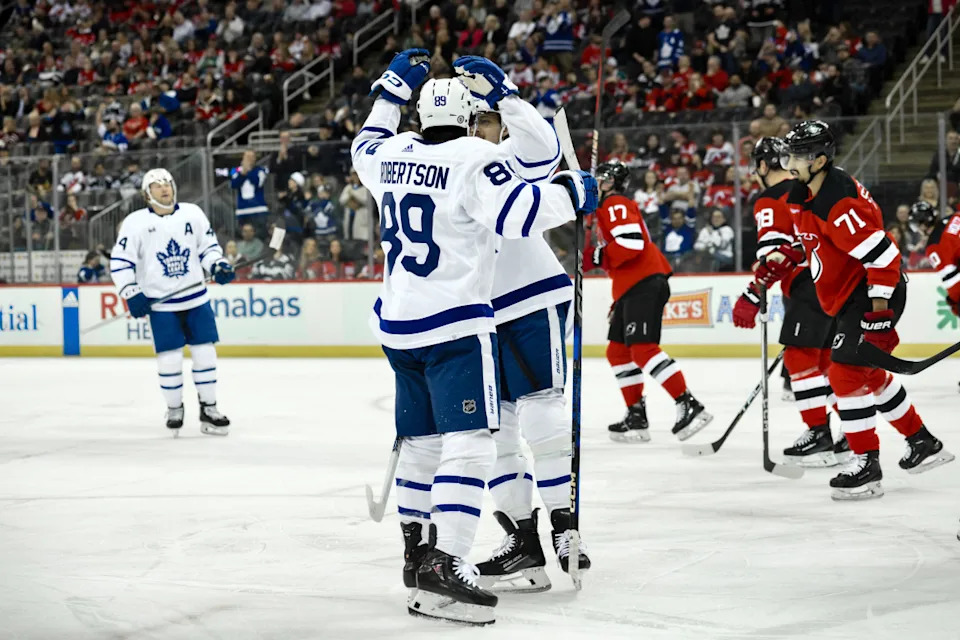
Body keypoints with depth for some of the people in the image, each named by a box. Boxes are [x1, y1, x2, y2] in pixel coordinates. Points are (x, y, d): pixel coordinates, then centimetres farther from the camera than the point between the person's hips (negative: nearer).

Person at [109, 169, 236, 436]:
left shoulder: (192, 213, 1)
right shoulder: (136, 222, -7)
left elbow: (208, 245, 11)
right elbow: (119, 262, -5)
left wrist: (218, 266, -7)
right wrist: (131, 294, -13)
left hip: (196, 297, 3)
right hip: (160, 303, -2)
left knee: (205, 352, 3)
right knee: (169, 357, -3)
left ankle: (209, 410, 13)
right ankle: (174, 409, 17)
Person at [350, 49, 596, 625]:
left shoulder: (394, 153, 8)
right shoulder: (474, 158, -12)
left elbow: (365, 148, 32)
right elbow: (517, 211, -23)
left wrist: (392, 88, 38)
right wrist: (573, 192, -8)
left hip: (399, 325, 8)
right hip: (455, 326, -8)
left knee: (423, 438, 19)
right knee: (469, 443, -12)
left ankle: (417, 547, 28)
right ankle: (444, 567, -24)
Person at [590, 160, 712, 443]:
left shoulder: (615, 205, -5)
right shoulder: (611, 208, 28)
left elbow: (631, 242, -21)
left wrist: (598, 257, -15)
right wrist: (619, 303, 29)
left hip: (645, 284, -11)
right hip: (632, 288, 11)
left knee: (642, 348, -21)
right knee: (618, 351, 12)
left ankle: (689, 406, -27)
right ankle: (636, 416, 13)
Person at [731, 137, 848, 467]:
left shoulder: (770, 201, -6)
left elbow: (773, 254, -18)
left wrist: (751, 298, -19)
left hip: (809, 287, -9)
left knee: (799, 356, -5)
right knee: (825, 359, 15)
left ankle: (819, 434, -10)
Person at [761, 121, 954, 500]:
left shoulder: (839, 205, -27)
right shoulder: (805, 193, 4)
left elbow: (883, 255, -29)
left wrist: (879, 313, -27)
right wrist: (780, 262, 9)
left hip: (875, 294, -11)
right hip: (848, 295, 11)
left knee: (847, 372, -14)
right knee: (869, 375, 19)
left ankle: (866, 465, -8)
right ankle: (923, 443, 32)